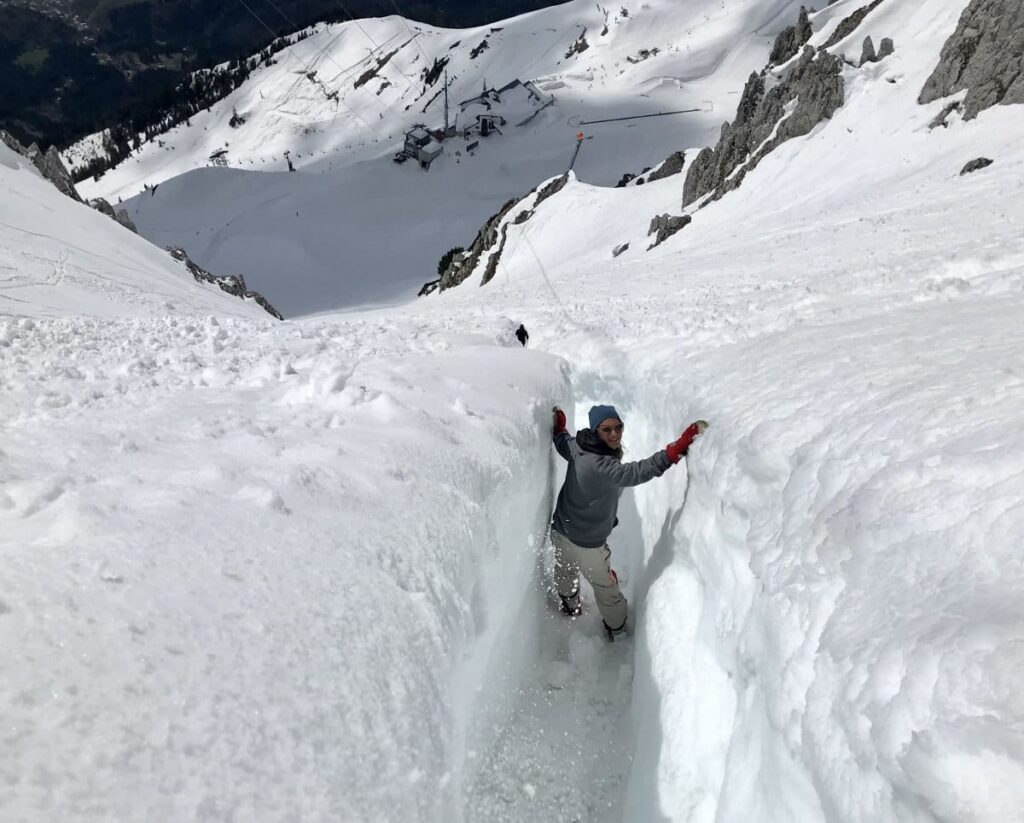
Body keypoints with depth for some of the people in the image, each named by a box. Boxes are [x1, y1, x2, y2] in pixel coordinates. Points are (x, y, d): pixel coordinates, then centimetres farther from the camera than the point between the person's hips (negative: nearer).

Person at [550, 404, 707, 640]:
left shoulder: (577, 447, -14)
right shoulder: (602, 466, -39)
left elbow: (561, 441, 9)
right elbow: (641, 471, -53)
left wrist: (559, 424, 31)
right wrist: (680, 446, -58)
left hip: (560, 530, 7)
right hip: (585, 544, -7)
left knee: (565, 571, 35)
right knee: (605, 586, 21)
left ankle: (569, 605, 64)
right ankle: (616, 629, 46)